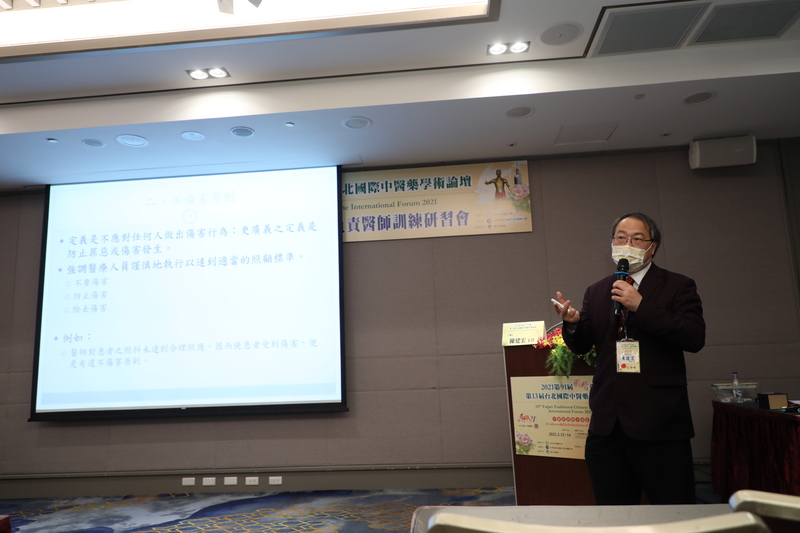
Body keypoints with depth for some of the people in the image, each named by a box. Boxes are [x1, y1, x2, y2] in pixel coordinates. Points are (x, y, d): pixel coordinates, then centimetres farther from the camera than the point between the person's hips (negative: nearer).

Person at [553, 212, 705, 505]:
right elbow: (582, 345, 12)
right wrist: (572, 323, -11)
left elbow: (695, 338, -14)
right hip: (607, 425, 4)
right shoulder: (596, 292, 12)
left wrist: (641, 306, -20)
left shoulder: (677, 286, 0)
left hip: (659, 426, -4)